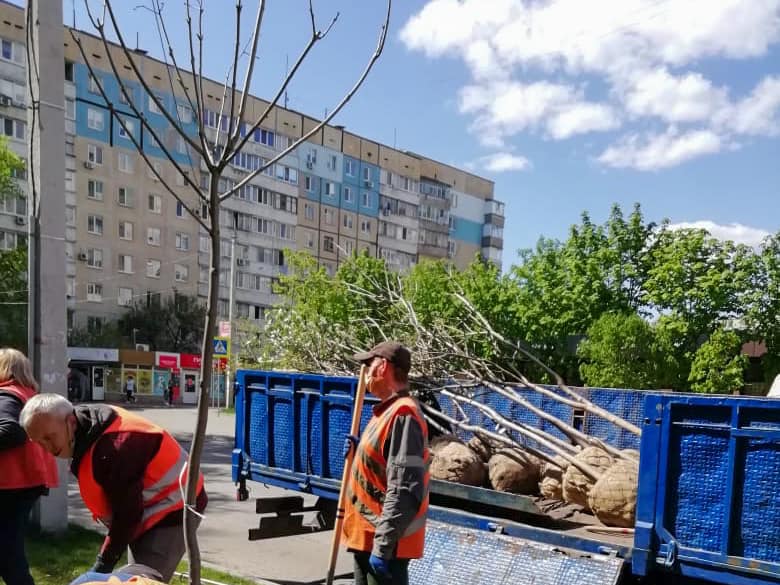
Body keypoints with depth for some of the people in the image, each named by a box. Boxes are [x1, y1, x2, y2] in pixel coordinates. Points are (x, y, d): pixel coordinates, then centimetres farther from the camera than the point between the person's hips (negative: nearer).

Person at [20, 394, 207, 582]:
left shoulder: (113, 448, -33)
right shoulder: (86, 426, -2)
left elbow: (127, 515, -26)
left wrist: (104, 562, -17)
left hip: (172, 507, -10)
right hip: (148, 508, 10)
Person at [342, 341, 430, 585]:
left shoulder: (402, 414, -20)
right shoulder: (388, 411, 12)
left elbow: (404, 491, -25)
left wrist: (382, 548, -25)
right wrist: (359, 451, 4)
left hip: (383, 542, -10)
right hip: (367, 537, 10)